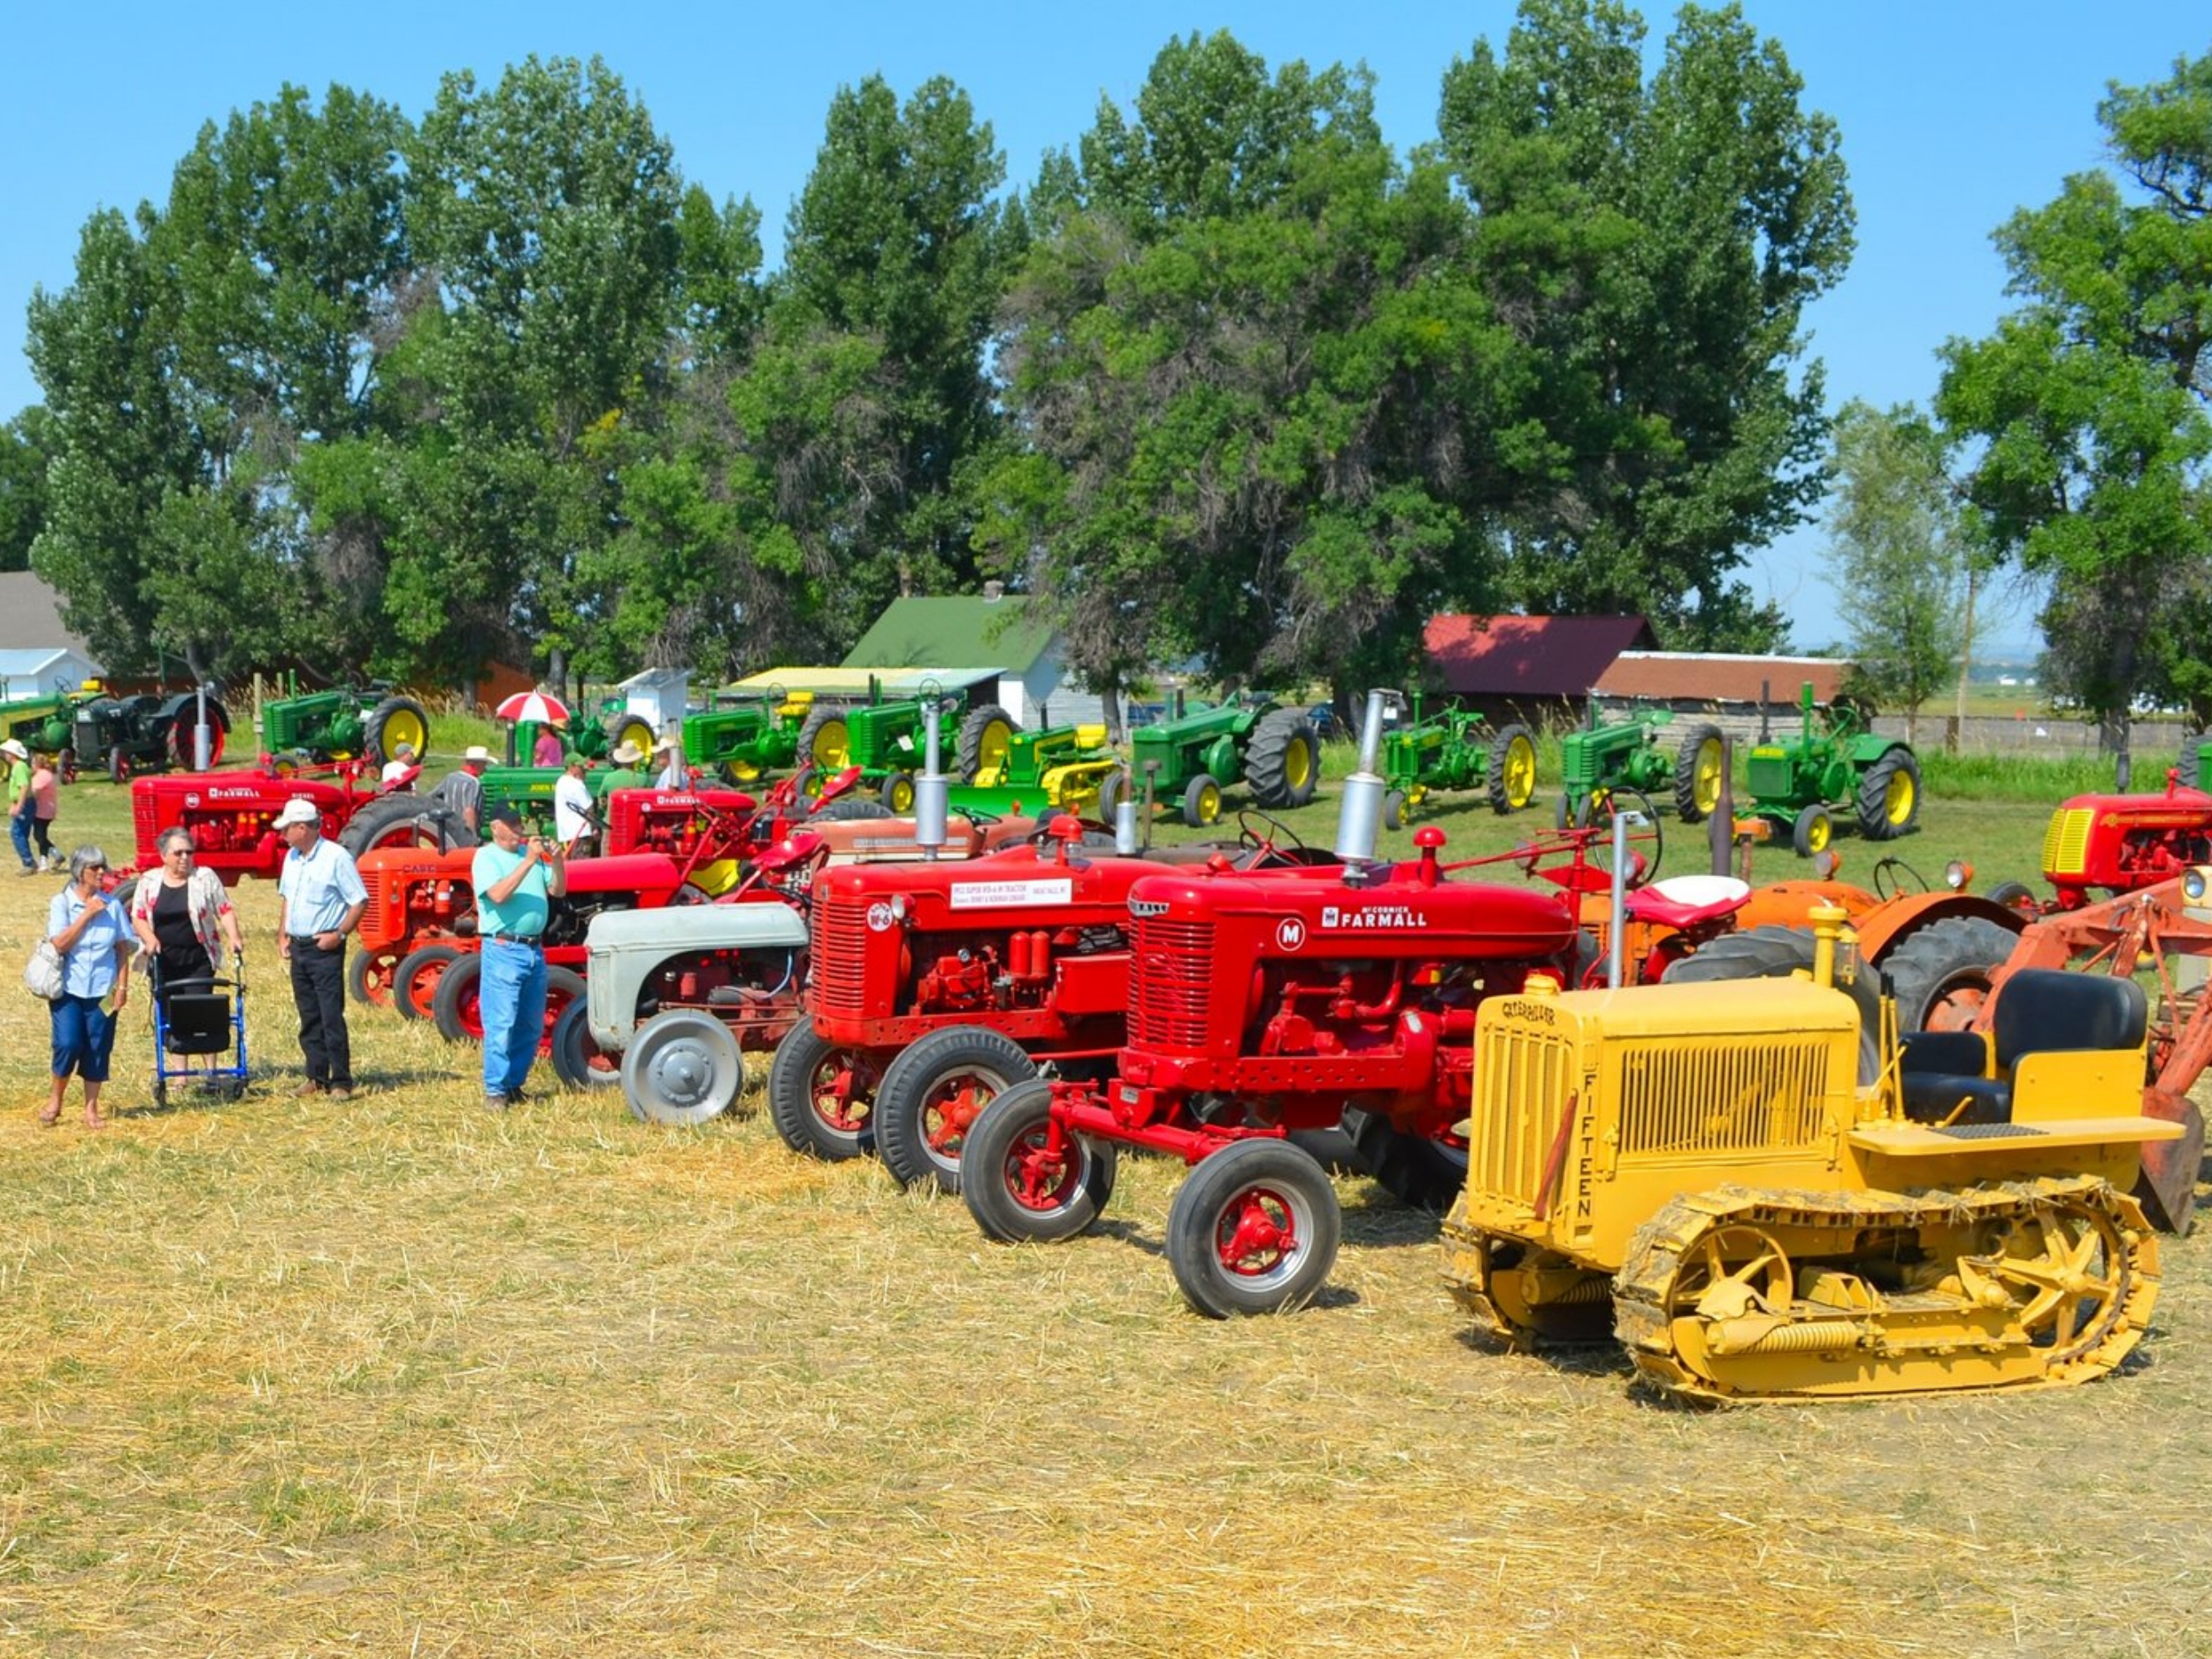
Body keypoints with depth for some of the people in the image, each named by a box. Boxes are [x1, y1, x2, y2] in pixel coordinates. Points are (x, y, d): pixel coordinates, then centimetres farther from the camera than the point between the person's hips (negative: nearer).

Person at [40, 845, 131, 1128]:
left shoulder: (111, 905, 1)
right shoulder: (61, 902, -3)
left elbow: (123, 948, 5)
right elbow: (60, 944, -14)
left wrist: (122, 986, 1)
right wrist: (86, 915, -15)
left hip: (102, 991, 2)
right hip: (68, 989, -2)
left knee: (98, 1050, 4)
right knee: (68, 1045, -12)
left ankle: (91, 1109, 15)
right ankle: (55, 1101, 10)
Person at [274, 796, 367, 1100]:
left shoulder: (336, 857, -12)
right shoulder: (292, 858, 12)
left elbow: (359, 901, -12)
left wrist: (339, 934, -18)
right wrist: (282, 935, 13)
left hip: (325, 948, -8)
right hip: (298, 947, 8)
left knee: (331, 1017, -9)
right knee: (309, 1017, 11)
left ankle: (341, 1082, -6)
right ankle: (317, 1076, 18)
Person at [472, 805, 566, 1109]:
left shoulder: (530, 852, 14)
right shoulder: (486, 856, -5)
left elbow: (557, 890, 12)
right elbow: (498, 894, -21)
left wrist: (557, 860, -6)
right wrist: (529, 861, -25)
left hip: (534, 948, 7)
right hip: (503, 949, -7)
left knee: (531, 1025, 11)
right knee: (501, 1024, -7)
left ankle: (514, 1084, 21)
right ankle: (495, 1091, -2)